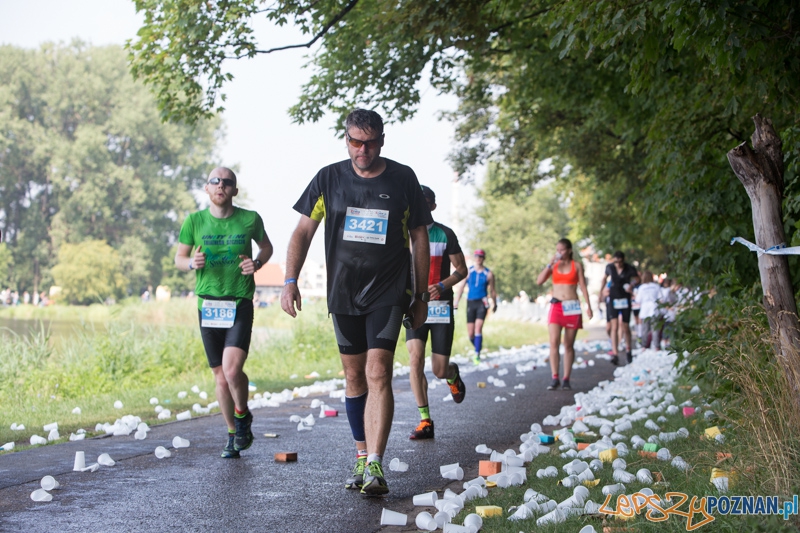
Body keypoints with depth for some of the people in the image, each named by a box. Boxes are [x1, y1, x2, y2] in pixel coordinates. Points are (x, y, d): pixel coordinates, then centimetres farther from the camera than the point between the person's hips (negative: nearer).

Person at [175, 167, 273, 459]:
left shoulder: (250, 219, -1)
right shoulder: (194, 221, 1)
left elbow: (266, 246, 17)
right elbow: (179, 257, 12)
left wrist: (257, 263, -4)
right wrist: (192, 263, -11)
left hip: (240, 304, -2)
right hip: (208, 305, 2)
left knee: (232, 369, -19)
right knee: (220, 376, 8)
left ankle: (243, 415, 11)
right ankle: (233, 434, 26)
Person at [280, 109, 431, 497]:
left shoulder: (402, 179, 0)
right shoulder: (329, 179, 2)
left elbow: (419, 237, 6)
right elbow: (303, 231, 5)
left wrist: (422, 296, 6)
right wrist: (290, 280, -6)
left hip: (388, 293, -3)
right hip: (343, 293, 3)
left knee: (378, 373, -15)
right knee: (354, 376, 10)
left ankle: (375, 466, -19)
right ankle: (361, 457, 23)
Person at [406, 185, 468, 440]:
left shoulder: (445, 234, -1)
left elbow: (462, 270, 1)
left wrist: (443, 286, -16)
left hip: (441, 307, -2)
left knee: (440, 371, -2)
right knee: (415, 359, -17)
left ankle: (453, 375, 39)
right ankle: (425, 421, -9)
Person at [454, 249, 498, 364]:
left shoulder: (489, 274, 3)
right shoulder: (468, 271, 6)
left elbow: (492, 290, 12)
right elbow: (461, 287, 7)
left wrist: (495, 304, 18)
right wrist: (456, 302, 1)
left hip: (482, 303, -2)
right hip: (470, 303, 2)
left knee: (478, 328, -17)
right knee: (470, 333, 1)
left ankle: (477, 355, -13)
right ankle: (478, 347, 29)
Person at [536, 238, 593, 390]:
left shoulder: (577, 266, 6)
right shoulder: (553, 265, 9)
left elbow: (583, 286, 5)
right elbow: (539, 281, -1)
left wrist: (588, 306, -2)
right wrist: (550, 264, -8)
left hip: (572, 307, -1)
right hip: (556, 306, 1)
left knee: (569, 345, 3)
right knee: (554, 342, -13)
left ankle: (566, 379, 9)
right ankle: (555, 379, -13)